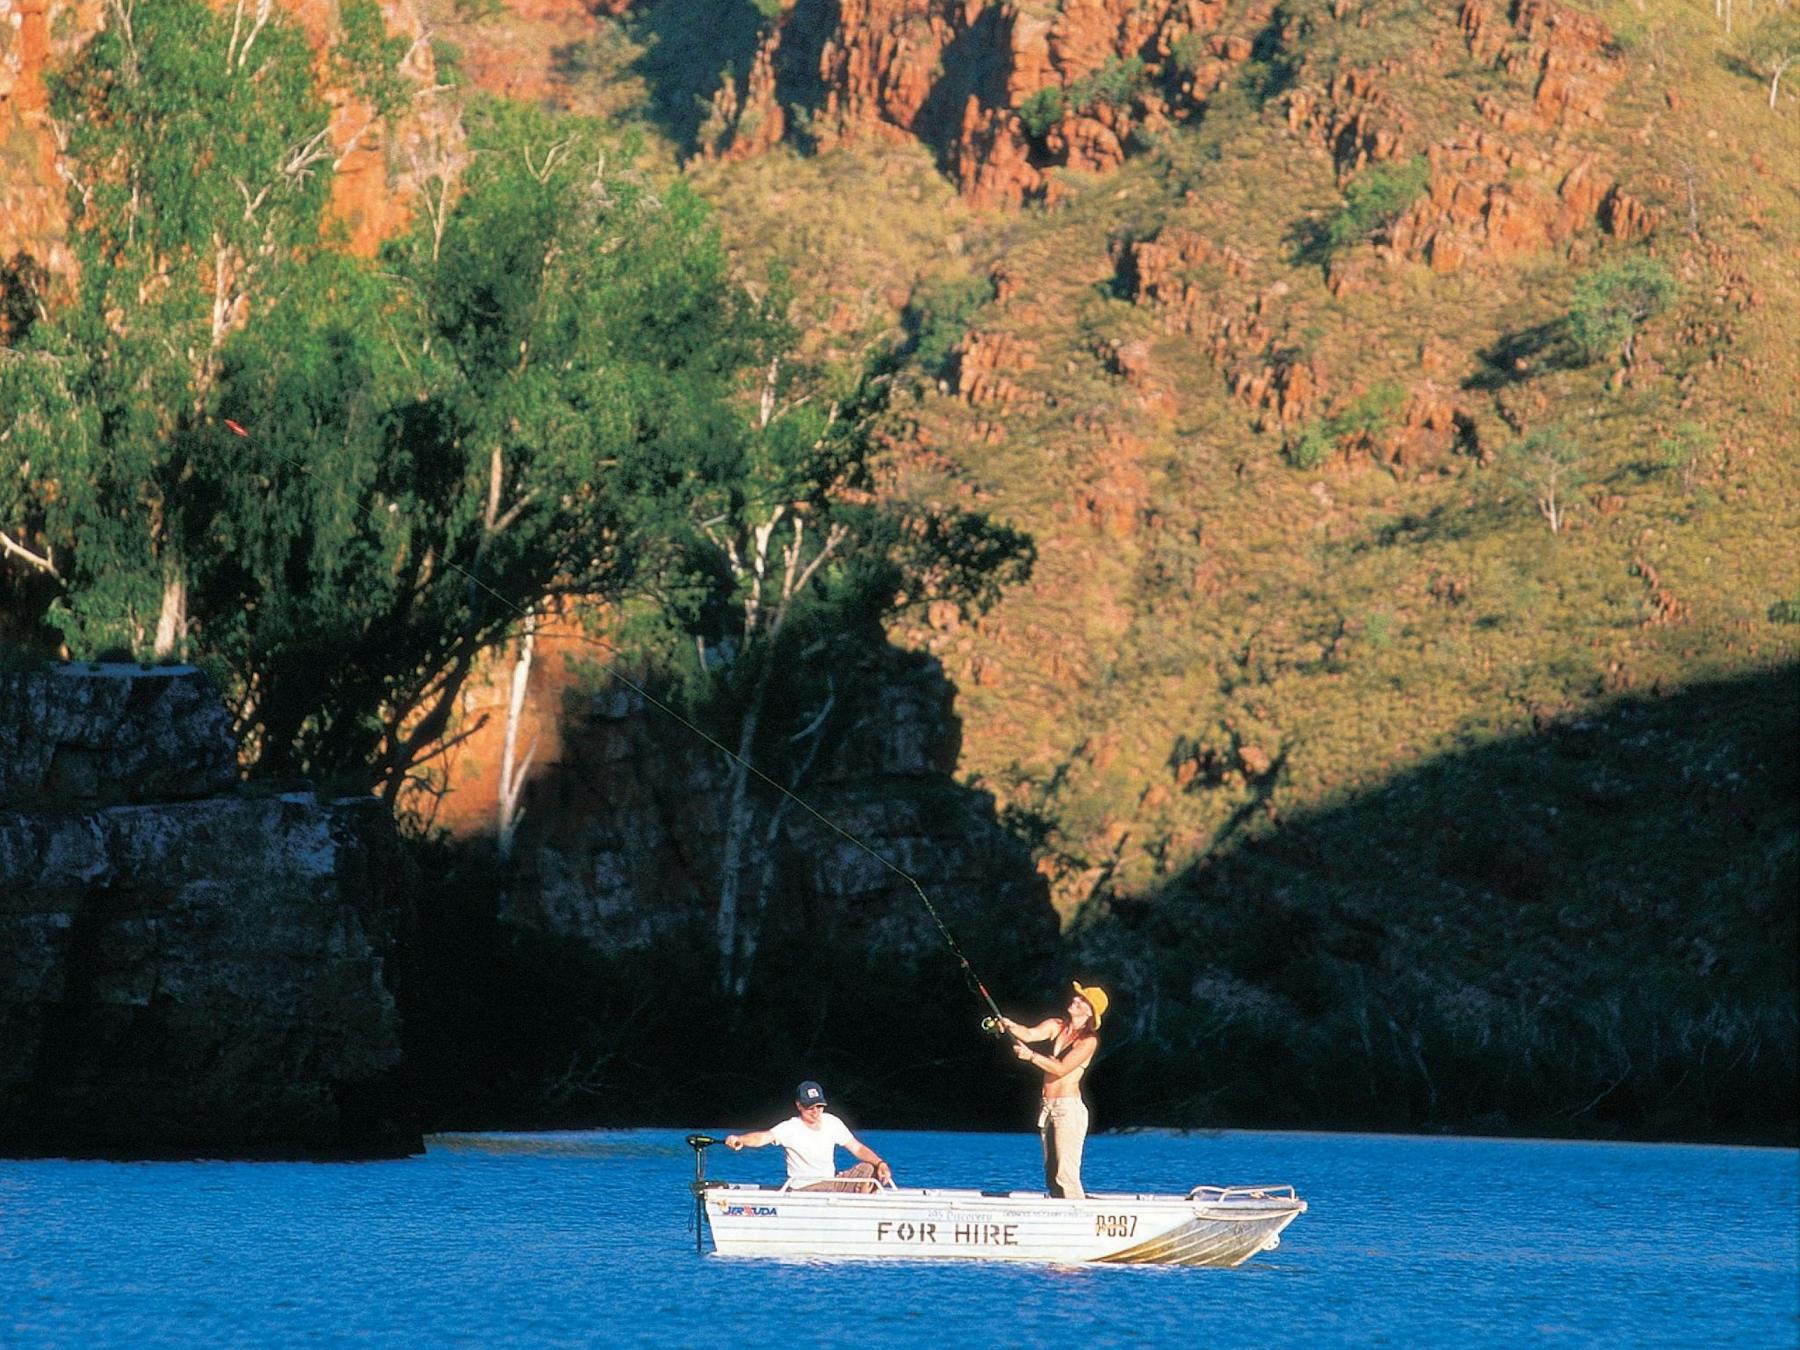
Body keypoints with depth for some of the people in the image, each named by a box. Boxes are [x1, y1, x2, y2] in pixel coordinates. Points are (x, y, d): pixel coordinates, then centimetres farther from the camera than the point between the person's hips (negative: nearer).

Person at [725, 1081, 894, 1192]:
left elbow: (857, 1148, 5)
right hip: (805, 1190, -6)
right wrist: (739, 1139, -51)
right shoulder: (791, 1128, -13)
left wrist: (880, 1163, -12)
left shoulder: (832, 1123, 4)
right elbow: (764, 1137, -30)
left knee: (869, 1169, -11)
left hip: (832, 1182, 6)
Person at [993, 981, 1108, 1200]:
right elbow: (1029, 1034, -5)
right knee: (1051, 1176, 8)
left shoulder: (1089, 1040, -8)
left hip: (1068, 1108, -8)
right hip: (1048, 1108, 8)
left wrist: (1031, 1056, -21)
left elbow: (1062, 1068, -16)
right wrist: (1009, 1025, -24)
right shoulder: (1056, 1026, 10)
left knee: (1066, 1174, -14)